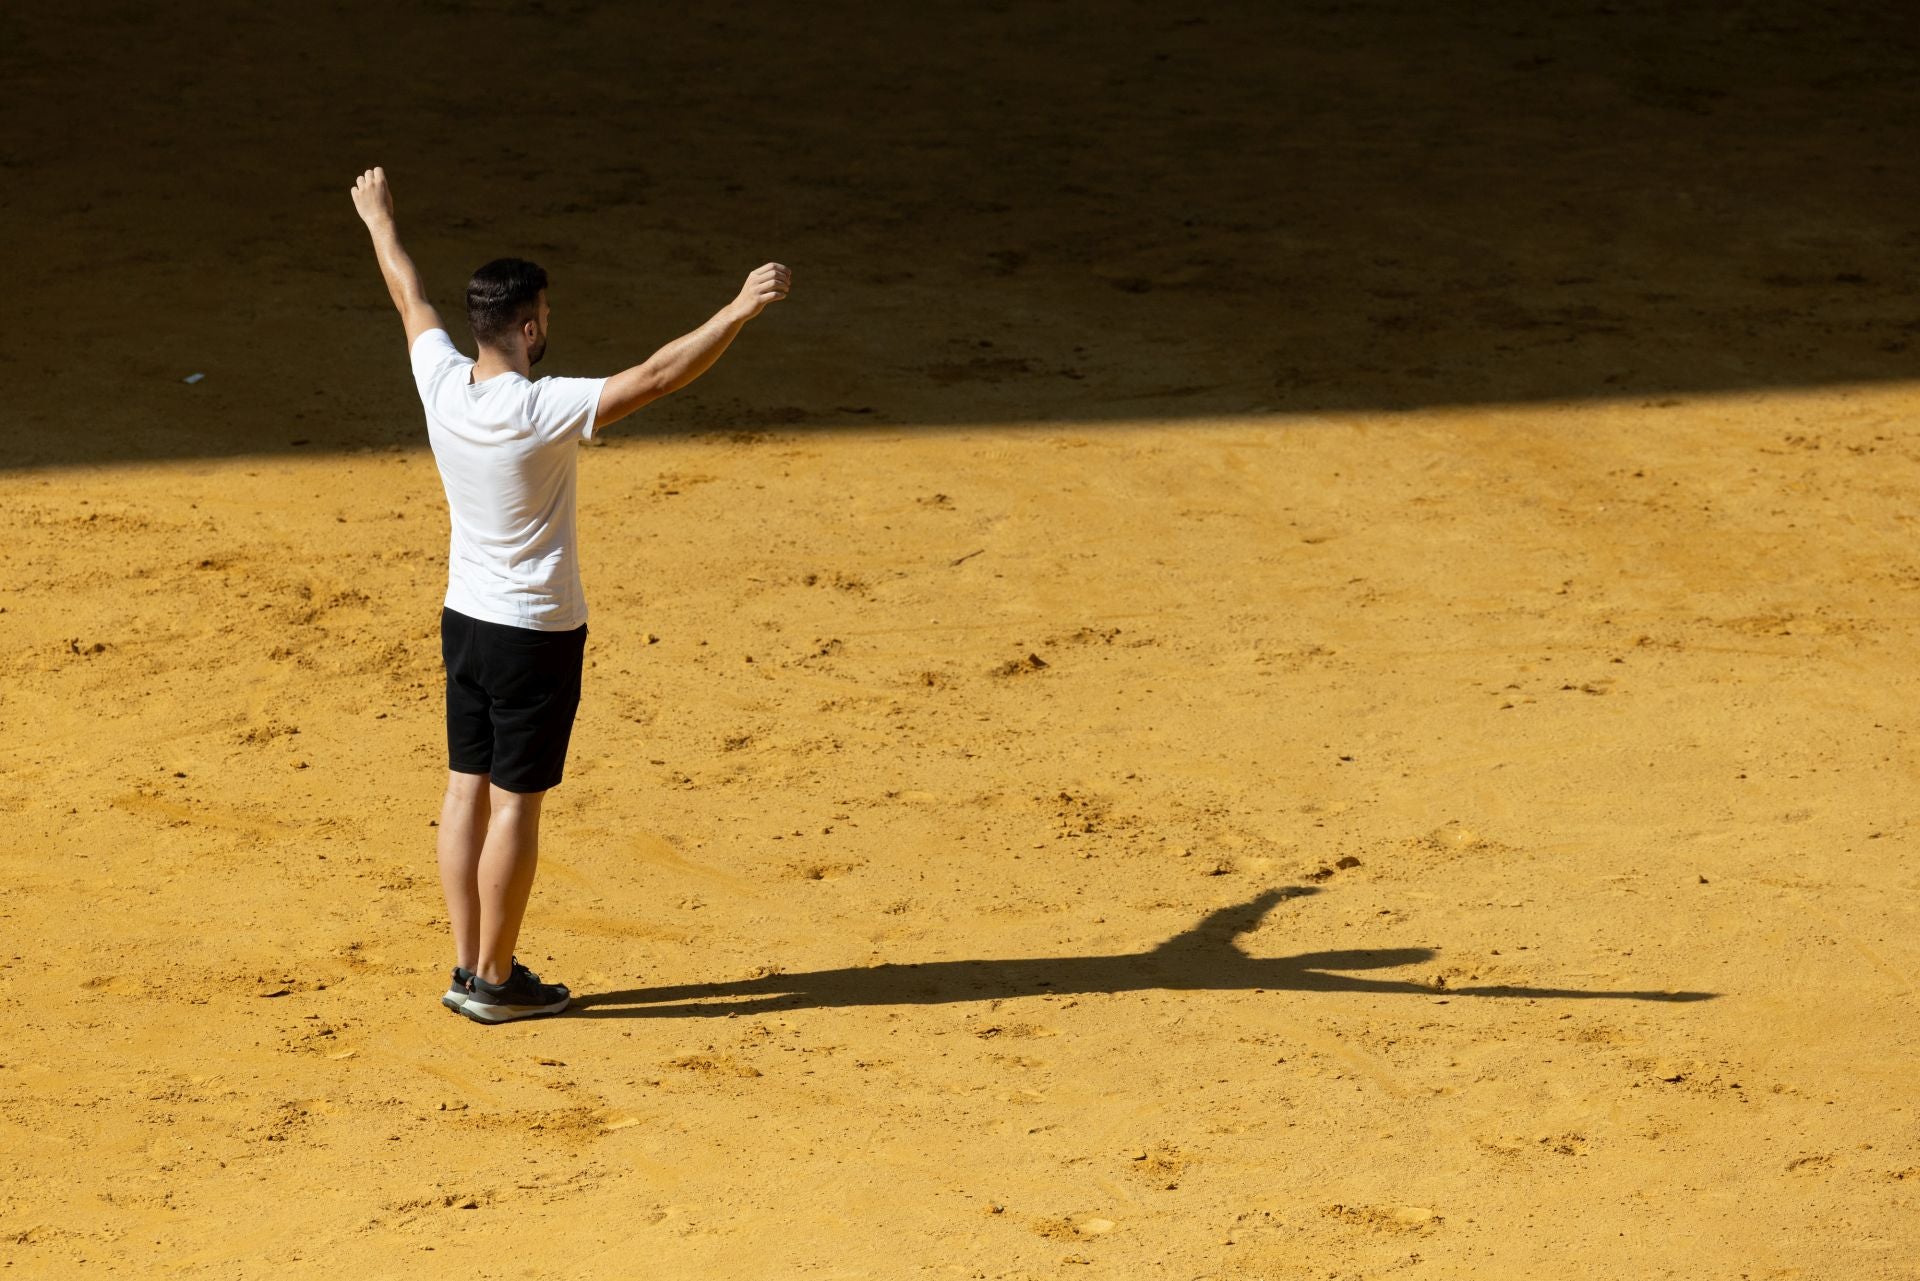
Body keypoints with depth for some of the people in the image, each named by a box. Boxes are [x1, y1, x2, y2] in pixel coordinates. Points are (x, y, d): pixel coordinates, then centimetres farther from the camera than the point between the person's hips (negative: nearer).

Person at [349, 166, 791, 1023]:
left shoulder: (441, 384, -6)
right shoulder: (541, 413, -24)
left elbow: (411, 301, 13)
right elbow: (654, 378, -29)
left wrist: (379, 223, 30)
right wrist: (739, 311, -27)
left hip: (464, 620, 7)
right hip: (536, 632, -7)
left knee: (467, 789, 12)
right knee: (515, 802, 1)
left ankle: (469, 968, 18)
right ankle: (495, 981, 7)